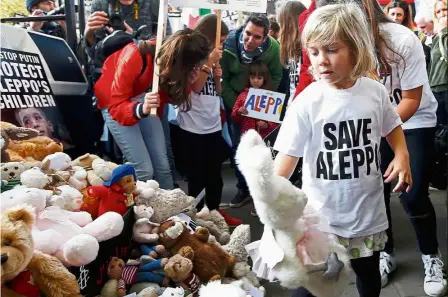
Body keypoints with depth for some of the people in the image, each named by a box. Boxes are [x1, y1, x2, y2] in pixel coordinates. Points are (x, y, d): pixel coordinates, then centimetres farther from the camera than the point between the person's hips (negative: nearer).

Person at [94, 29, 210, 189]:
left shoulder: (172, 58, -16)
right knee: (144, 169, -14)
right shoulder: (135, 58, -34)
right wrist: (142, 109, -49)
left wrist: (189, 80, -27)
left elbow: (173, 97, -8)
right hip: (114, 101, -5)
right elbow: (117, 106, -29)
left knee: (162, 165, 1)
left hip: (144, 99, 5)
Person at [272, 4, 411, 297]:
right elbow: (288, 154, -18)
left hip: (368, 212, 3)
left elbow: (392, 127, 14)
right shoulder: (307, 102, -16)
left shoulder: (376, 91, -5)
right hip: (321, 217, -3)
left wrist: (402, 155, -4)